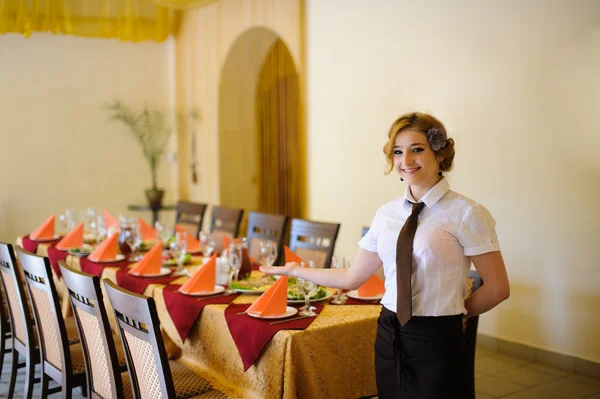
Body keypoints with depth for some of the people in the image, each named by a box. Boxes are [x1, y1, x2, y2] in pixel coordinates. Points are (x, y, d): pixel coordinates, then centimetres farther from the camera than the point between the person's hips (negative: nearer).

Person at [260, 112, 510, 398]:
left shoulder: (466, 213, -11)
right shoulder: (387, 214, 4)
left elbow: (497, 288, -7)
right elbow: (352, 278, 10)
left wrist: (457, 312, 3)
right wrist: (295, 271, 15)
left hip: (437, 342, -5)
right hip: (389, 339, 5)